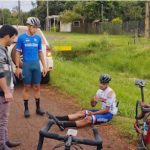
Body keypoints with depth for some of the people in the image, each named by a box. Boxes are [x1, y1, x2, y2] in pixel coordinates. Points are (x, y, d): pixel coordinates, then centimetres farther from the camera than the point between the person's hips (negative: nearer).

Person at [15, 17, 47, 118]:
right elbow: (18, 53, -2)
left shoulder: (38, 38, 6)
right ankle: (26, 109, 13)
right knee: (27, 87, 3)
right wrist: (17, 67, -5)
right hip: (26, 65, -3)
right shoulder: (21, 37, -5)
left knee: (37, 87, 8)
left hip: (36, 65, 3)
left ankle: (38, 108, 17)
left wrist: (44, 66, 8)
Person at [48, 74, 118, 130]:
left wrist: (93, 113, -18)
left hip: (109, 114, -8)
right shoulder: (100, 91, 4)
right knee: (81, 113, -9)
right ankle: (57, 119, -21)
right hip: (103, 110, 8)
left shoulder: (110, 93, -20)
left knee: (88, 119, -29)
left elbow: (106, 110, -21)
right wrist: (93, 100, -15)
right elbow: (93, 105, 9)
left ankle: (63, 125, -42)